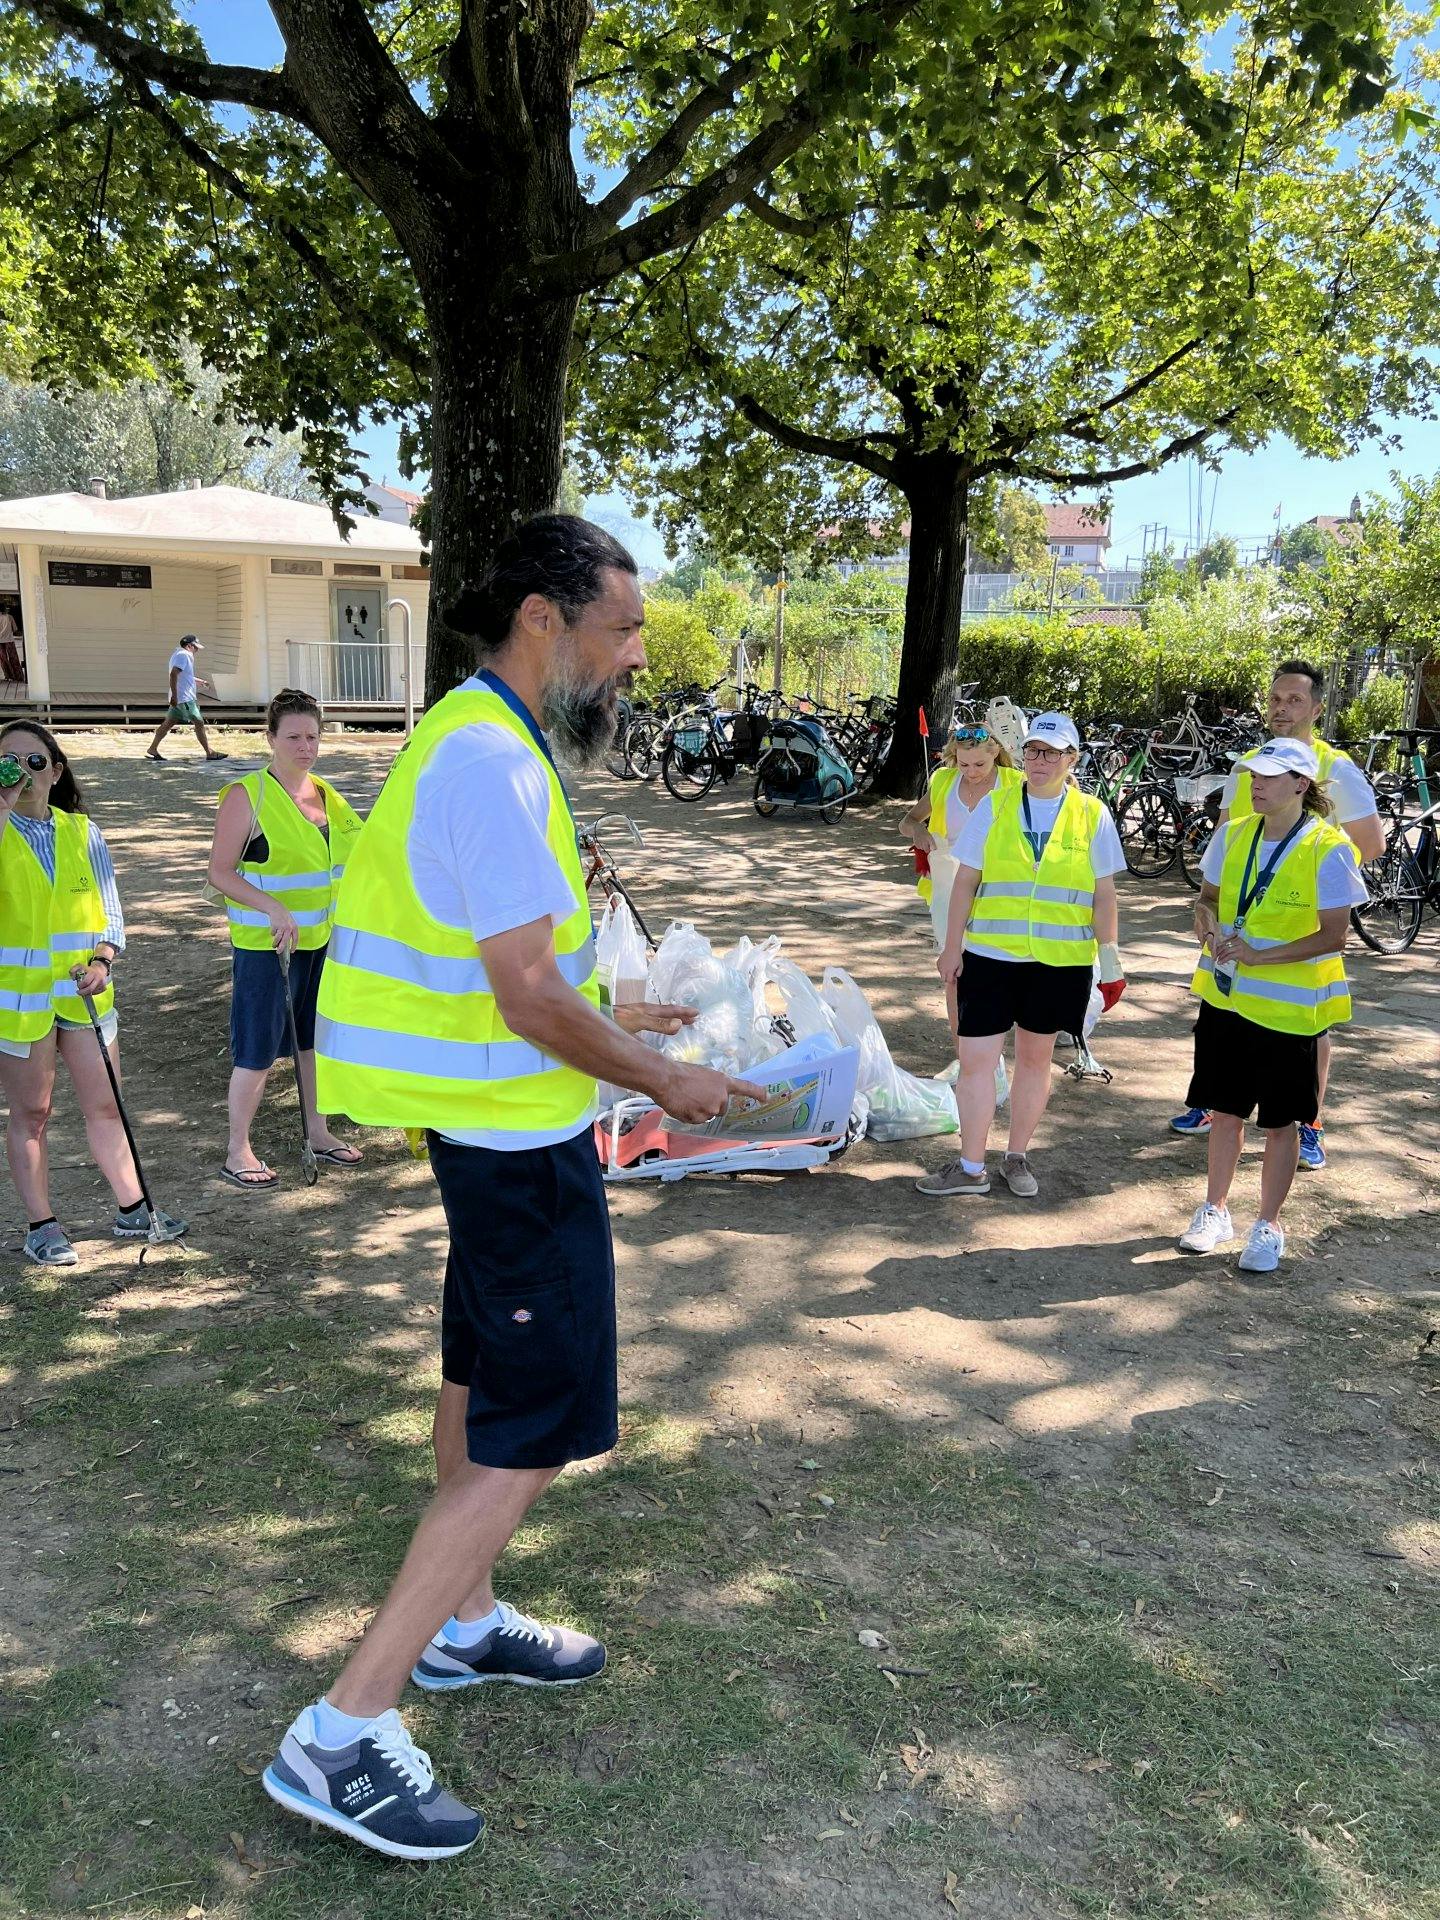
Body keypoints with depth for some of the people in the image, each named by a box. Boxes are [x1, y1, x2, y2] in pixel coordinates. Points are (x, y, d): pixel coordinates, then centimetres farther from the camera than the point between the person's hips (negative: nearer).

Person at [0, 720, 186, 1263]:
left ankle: (131, 1209, 23)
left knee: (106, 1104, 11)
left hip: (83, 990, 3)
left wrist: (102, 960, -10)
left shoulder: (82, 832, 4)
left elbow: (110, 911, 8)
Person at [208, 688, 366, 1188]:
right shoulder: (247, 796, -12)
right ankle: (237, 1152, 11)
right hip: (265, 944, -7)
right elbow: (220, 872, -15)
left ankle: (318, 1133, 30)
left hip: (324, 939, 7)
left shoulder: (326, 794, 8)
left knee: (315, 1037, 16)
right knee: (258, 1050, -1)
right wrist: (274, 909, -27)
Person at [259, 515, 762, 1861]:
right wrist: (661, 1080, -12)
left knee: (484, 1375, 22)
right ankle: (340, 1734, 6)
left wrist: (607, 1020, 19)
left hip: (488, 1126, 11)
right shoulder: (493, 763, -23)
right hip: (516, 1133, -11)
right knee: (535, 1433, -3)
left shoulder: (478, 741, 11)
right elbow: (527, 996, -25)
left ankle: (459, 1624, 40)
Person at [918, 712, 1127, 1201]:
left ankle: (1017, 1157, 27)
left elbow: (1104, 895, 4)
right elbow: (966, 881, 3)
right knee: (975, 1060, -1)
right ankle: (971, 1167, 11)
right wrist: (953, 946, 1)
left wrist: (1110, 959, 2)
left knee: (1035, 1057, 12)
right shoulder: (993, 806, 1)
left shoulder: (1093, 814, 1)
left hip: (1060, 960, 0)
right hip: (989, 955, 0)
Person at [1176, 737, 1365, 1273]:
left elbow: (1335, 934, -15)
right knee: (1225, 1108, 14)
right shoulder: (1234, 834, 2)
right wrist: (1212, 931, -10)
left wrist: (1261, 955, -22)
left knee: (1281, 1122, 8)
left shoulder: (1328, 849, -14)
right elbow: (1208, 897, 13)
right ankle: (1215, 1211, 30)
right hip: (1226, 996, 5)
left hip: (1288, 1007, -4)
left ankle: (1268, 1227, 23)